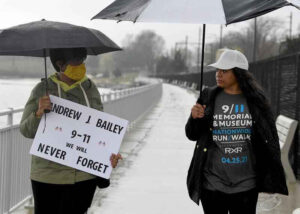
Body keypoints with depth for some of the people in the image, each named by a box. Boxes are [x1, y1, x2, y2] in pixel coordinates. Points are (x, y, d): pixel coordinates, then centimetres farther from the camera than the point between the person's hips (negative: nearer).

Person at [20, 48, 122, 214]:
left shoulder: (90, 89, 5)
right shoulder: (42, 90, -2)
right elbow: (26, 130, -1)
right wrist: (39, 114, -21)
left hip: (85, 175, 2)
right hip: (49, 174, -2)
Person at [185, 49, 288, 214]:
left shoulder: (256, 100, -2)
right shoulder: (209, 97, 0)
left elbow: (270, 138, 4)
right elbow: (192, 135, 7)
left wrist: (272, 179, 3)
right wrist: (194, 118, -15)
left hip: (246, 185, 0)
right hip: (212, 184, 1)